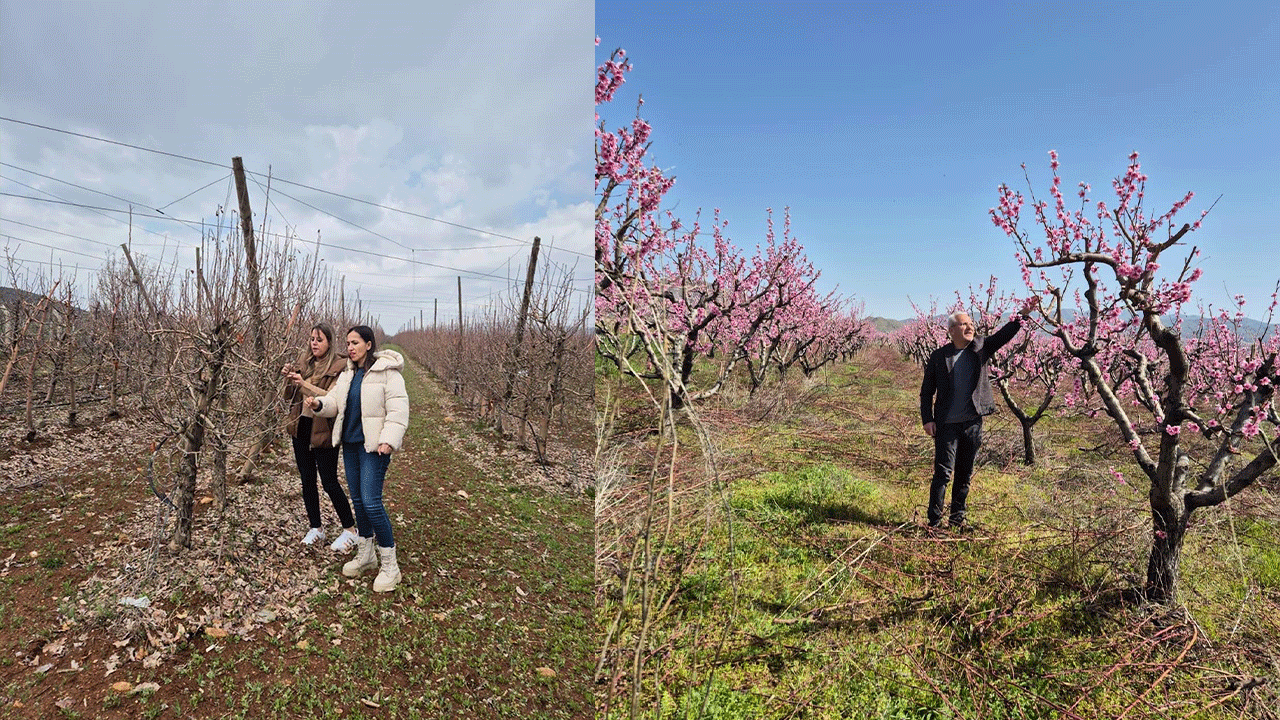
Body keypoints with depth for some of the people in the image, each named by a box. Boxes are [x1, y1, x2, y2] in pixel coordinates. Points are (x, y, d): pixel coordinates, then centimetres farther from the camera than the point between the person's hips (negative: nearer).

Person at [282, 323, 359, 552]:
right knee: (307, 480, 13)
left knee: (329, 482, -2)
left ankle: (350, 530, 12)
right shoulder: (304, 364, 8)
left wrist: (305, 383, -27)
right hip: (301, 427, 6)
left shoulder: (339, 367, -11)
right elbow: (291, 396, 14)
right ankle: (316, 528, 28)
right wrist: (289, 379, -5)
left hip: (323, 431, -6)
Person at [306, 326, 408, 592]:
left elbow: (398, 410, -16)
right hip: (350, 443, 8)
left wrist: (389, 440, -24)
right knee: (358, 500, 15)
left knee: (371, 502, -12)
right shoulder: (347, 374, 13)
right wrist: (319, 404, -10)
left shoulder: (387, 371, -11)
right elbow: (335, 401, 12)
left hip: (373, 446, -8)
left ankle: (389, 565, 0)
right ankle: (365, 555, 31)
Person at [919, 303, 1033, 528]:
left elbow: (1004, 335, -8)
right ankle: (934, 521, 6)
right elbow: (927, 391, 1)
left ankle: (957, 518, 26)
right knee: (943, 473, -3)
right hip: (947, 424, -3)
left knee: (965, 474, 13)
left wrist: (1022, 315, -23)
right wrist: (927, 419, -6)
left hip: (973, 423, 3)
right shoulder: (939, 356, -2)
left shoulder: (981, 348, 6)